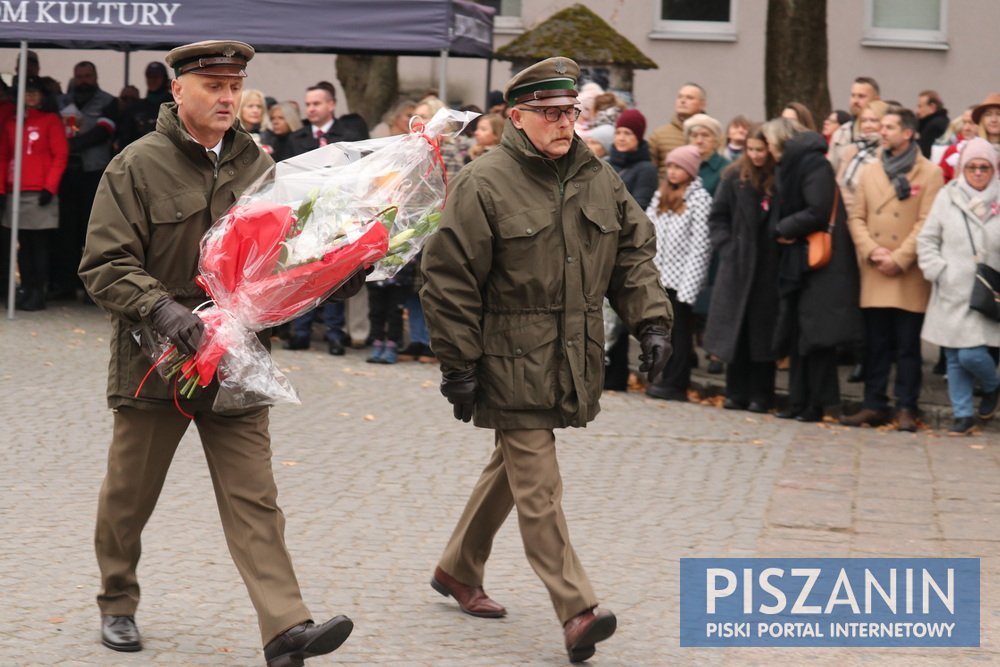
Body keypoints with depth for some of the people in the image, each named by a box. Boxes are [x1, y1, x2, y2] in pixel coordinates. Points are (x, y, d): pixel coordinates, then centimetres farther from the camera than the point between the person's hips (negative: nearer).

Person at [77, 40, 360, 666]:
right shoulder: (138, 167, -6)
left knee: (254, 498, -4)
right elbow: (105, 266, -10)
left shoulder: (258, 166, 6)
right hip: (155, 357, -2)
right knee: (130, 496, 12)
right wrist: (161, 309, -25)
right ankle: (117, 605, 33)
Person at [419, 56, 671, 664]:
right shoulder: (484, 185, -11)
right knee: (538, 486, -9)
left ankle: (458, 570, 36)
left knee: (513, 468, 18)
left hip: (571, 363, 7)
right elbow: (450, 278, -11)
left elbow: (634, 254, 14)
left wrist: (652, 321, 0)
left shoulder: (600, 181, 7)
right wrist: (460, 365, -12)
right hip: (512, 363, -7)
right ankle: (578, 611, -12)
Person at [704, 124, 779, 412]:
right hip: (738, 266, 2)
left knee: (763, 330, 1)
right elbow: (717, 217, 8)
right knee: (736, 329, 4)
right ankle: (737, 393, 12)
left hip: (770, 267, -2)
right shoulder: (735, 177, 4)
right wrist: (727, 248, -2)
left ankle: (760, 395, 8)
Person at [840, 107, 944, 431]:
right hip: (874, 273, 4)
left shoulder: (929, 173, -2)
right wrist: (872, 251, -7)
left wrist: (899, 258, -13)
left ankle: (906, 408, 4)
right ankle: (874, 405, 12)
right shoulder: (870, 172, 14)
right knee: (876, 345, 7)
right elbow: (856, 218, 10)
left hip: (909, 274, -4)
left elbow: (927, 223, -8)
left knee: (908, 346, 0)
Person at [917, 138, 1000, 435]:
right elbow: (926, 240, 7)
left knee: (971, 354, -11)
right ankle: (963, 415, 18)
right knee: (954, 358, 6)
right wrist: (937, 271, -4)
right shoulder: (947, 197, 4)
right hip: (951, 293, 2)